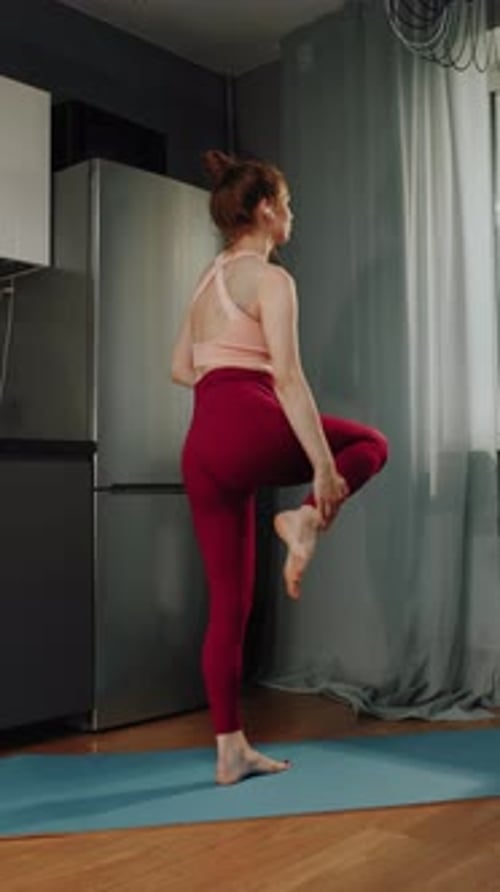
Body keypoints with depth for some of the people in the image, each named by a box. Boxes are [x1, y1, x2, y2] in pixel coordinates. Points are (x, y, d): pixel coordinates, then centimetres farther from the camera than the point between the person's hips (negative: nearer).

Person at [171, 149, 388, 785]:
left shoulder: (208, 278, 23)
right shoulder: (270, 278, -1)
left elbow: (181, 368, 24)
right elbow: (287, 377, -12)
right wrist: (324, 465, -13)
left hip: (200, 449, 8)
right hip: (249, 431, -7)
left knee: (228, 603, 11)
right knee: (370, 444, 19)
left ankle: (230, 751, 15)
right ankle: (307, 519, -8)